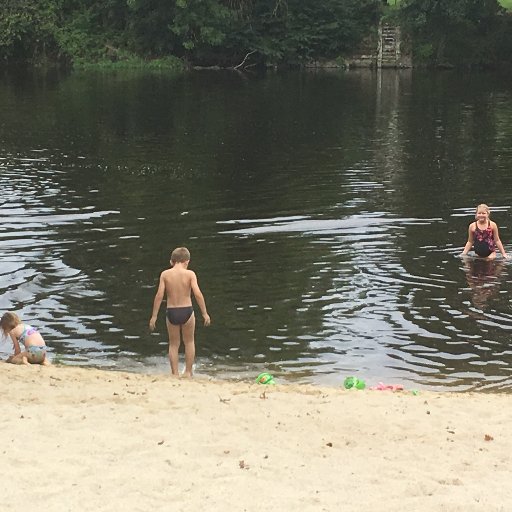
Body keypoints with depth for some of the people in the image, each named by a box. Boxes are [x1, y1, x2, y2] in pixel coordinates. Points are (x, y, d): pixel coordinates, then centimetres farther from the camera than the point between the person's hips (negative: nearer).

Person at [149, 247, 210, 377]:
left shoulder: (165, 274, -3)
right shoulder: (190, 274, -7)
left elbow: (159, 295, -6)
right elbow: (197, 294, -14)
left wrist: (154, 316, 0)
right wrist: (205, 313, -6)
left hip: (171, 312, 1)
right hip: (187, 311, -1)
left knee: (173, 344, 16)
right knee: (189, 342, 20)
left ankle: (175, 374, 15)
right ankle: (188, 372, 21)